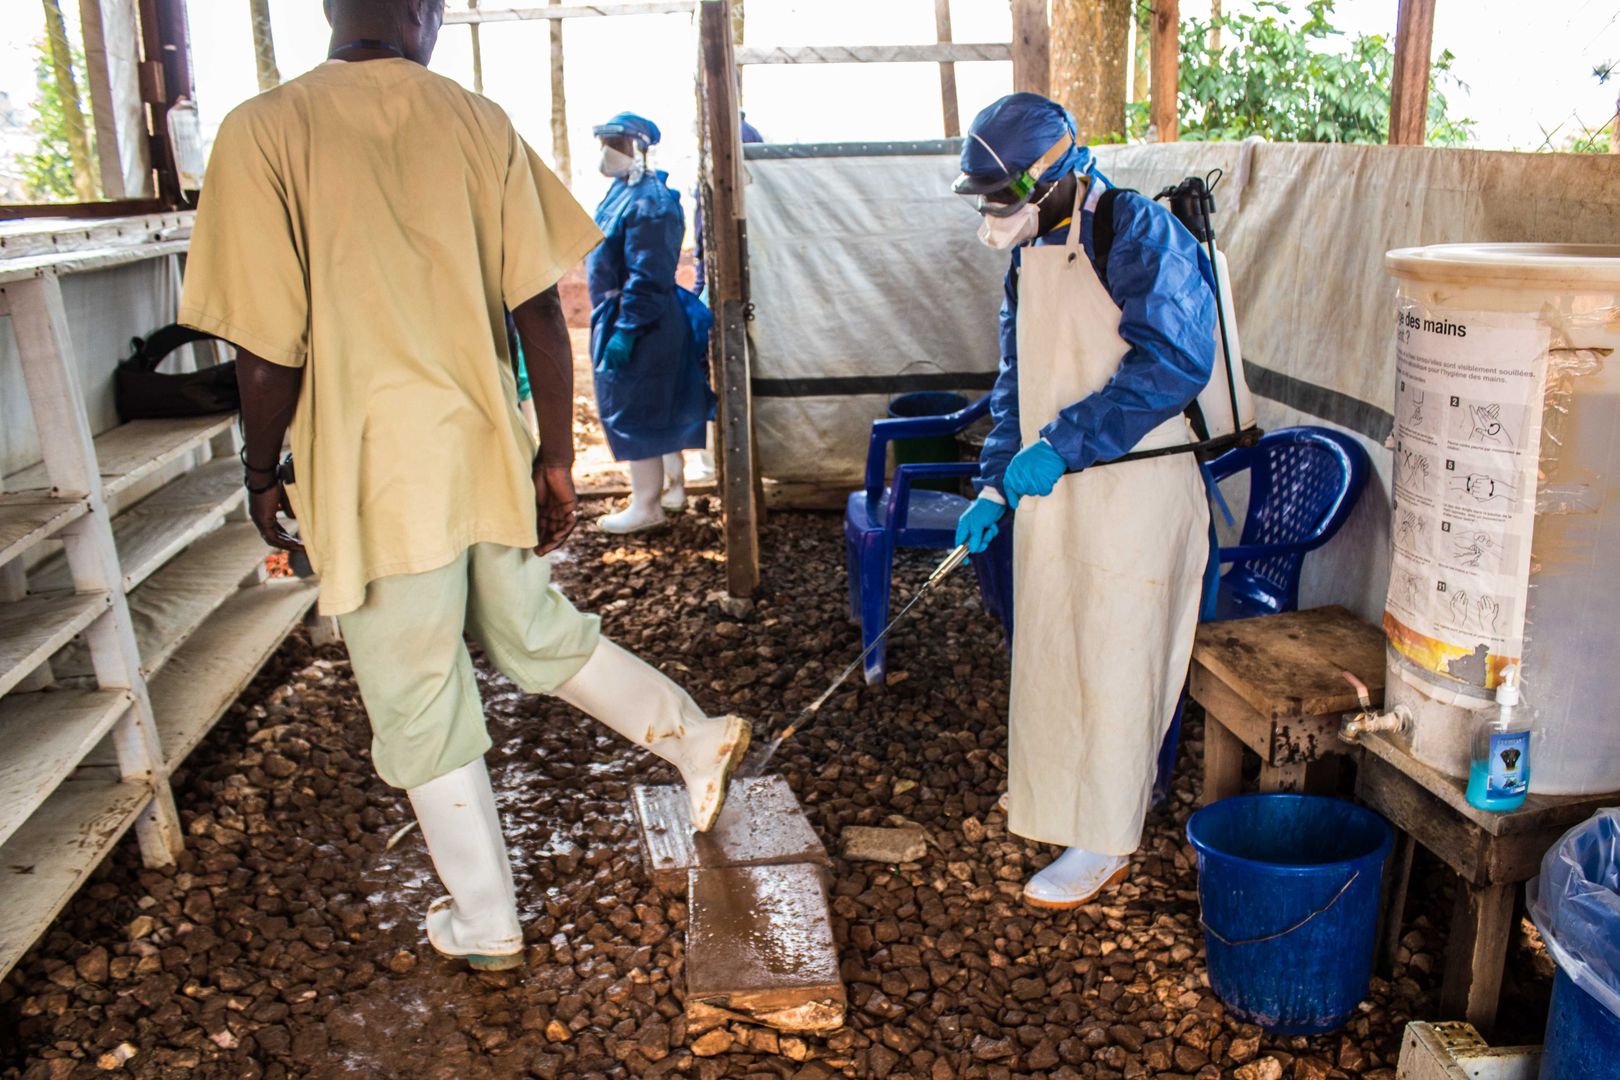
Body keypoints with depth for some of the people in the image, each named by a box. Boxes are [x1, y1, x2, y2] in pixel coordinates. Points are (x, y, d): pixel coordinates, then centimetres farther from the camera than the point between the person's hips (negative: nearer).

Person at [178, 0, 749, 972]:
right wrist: (557, 455, 4)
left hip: (374, 473, -3)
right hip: (492, 453, 3)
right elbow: (540, 310, -3)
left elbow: (270, 346, -11)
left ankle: (487, 925, 28)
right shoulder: (480, 123, 0)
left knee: (421, 707, 13)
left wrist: (263, 473, 4)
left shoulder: (265, 132, -10)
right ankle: (698, 738, 27)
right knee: (537, 635, 28)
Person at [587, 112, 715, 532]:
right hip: (618, 317, 10)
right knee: (660, 408, 18)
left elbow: (648, 278, -25)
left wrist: (625, 331, -25)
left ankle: (645, 506, 9)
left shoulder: (647, 204, -21)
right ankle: (672, 485, 31)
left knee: (635, 413, -2)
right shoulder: (625, 190, 11)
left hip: (641, 325, -10)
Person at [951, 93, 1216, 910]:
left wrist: (1062, 443, -27)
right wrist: (994, 483, 8)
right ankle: (1056, 781, 37)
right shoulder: (1031, 254, 13)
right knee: (1050, 646, 17)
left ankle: (1103, 840, 11)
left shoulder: (1140, 233, -14)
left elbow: (1173, 361, -25)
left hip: (1133, 488, -8)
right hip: (1053, 487, 8)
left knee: (1113, 661, -1)